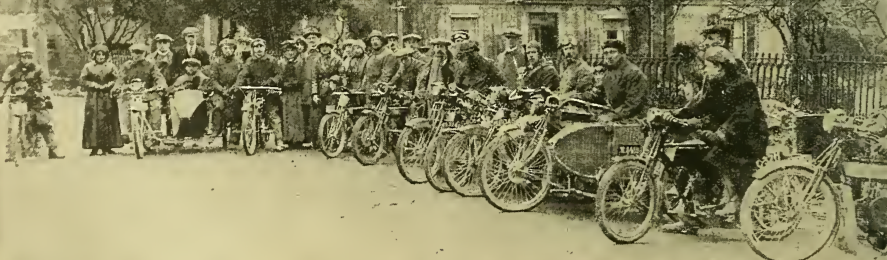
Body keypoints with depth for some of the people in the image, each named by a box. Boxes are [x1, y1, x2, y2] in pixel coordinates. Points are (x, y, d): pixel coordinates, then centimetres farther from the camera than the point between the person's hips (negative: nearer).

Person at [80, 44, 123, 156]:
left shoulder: (111, 66, 7)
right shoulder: (88, 67, 3)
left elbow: (117, 80, 4)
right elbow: (82, 80, 0)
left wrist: (107, 86, -11)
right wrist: (94, 85, -13)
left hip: (108, 98, 1)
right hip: (93, 98, -1)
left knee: (108, 121, 0)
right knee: (93, 121, -7)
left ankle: (107, 147, 6)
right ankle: (94, 147, -4)